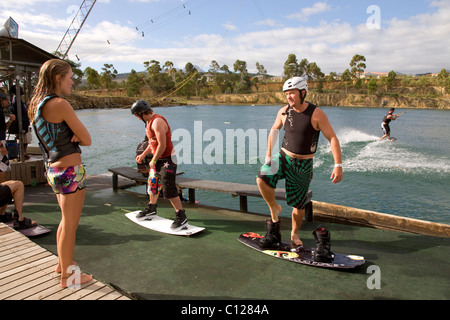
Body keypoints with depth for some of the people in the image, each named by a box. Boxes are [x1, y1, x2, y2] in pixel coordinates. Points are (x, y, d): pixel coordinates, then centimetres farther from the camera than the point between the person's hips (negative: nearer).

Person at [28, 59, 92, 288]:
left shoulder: (38, 104, 9)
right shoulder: (60, 104, -18)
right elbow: (87, 140, -15)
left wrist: (72, 136, -6)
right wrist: (76, 137, 4)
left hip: (53, 169, 9)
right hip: (70, 170, -9)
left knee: (66, 220, 24)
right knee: (70, 225, 5)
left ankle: (62, 264, 42)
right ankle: (67, 276, 20)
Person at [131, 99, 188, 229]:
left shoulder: (157, 122, -21)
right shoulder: (149, 122, 12)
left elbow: (162, 145, -25)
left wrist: (153, 161, -16)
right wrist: (143, 155, 17)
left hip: (167, 159, -10)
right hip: (158, 159, 10)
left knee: (168, 189, -11)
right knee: (152, 184, 21)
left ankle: (181, 216, -2)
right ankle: (151, 208, 41)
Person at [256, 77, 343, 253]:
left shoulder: (317, 114, -13)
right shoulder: (284, 112, -2)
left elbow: (332, 138, -12)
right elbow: (274, 130, 15)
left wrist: (338, 165, -20)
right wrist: (268, 155, 9)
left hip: (304, 165, -2)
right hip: (284, 158, 2)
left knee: (298, 204, 5)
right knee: (262, 178, -26)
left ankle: (294, 234, 33)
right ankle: (274, 208, 2)